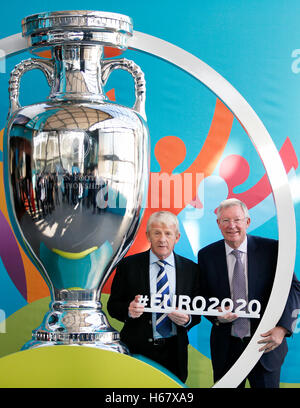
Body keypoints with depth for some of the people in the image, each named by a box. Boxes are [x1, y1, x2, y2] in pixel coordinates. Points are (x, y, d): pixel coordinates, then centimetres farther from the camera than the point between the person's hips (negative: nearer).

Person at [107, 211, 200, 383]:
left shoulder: (190, 269, 5)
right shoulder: (128, 265, 0)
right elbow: (113, 305, 2)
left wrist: (187, 320, -14)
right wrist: (128, 310, -19)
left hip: (174, 353, 2)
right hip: (137, 350, -1)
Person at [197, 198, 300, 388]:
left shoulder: (272, 249, -5)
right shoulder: (206, 255, 1)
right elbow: (202, 296, 8)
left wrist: (282, 327, -20)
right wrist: (216, 314, -14)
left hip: (266, 343, -1)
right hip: (225, 348, 2)